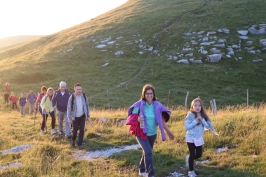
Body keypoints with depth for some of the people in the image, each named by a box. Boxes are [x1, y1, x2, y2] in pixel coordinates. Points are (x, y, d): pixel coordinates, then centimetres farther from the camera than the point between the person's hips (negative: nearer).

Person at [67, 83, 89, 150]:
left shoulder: (84, 96, -9)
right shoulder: (71, 97, -18)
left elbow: (87, 105, 3)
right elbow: (69, 108, -13)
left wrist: (88, 115, 6)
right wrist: (69, 118, -14)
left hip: (82, 116, 2)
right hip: (75, 117, -2)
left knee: (81, 130, -6)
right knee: (75, 130, 8)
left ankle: (80, 145, 1)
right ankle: (73, 139, 40)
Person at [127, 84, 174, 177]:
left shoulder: (157, 105, -7)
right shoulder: (139, 104, -15)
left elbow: (162, 120, 1)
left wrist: (168, 132, 4)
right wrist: (137, 119, -30)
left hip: (152, 134, 4)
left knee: (146, 152, 20)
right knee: (148, 152, -20)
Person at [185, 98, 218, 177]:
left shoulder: (202, 115, 0)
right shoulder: (190, 115, -14)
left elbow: (207, 126, -4)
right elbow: (186, 127, -18)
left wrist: (202, 120, -19)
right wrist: (195, 121, -24)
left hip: (199, 138, 5)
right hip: (191, 138, -5)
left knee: (199, 154, 11)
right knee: (192, 155, 1)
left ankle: (188, 158, 40)